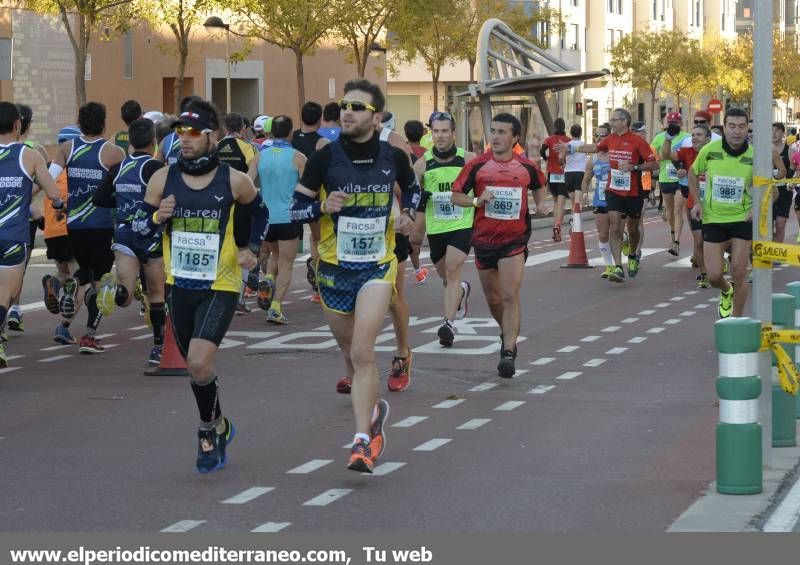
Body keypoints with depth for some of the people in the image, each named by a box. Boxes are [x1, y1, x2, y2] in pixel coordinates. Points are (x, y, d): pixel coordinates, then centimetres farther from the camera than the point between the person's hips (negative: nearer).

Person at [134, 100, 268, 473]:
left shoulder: (233, 180, -7)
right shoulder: (163, 179, -3)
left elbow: (259, 212, 13)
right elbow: (140, 227, 4)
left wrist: (251, 248, -1)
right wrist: (157, 218, -17)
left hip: (220, 287, -3)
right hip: (179, 286, 4)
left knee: (199, 363, -21)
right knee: (195, 367, 16)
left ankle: (210, 428, 3)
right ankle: (218, 427, 39)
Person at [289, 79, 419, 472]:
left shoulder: (393, 157, -2)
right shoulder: (325, 157, -8)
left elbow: (411, 186, 20)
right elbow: (296, 208, -2)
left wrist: (407, 212, 1)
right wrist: (323, 206, -21)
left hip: (377, 266, -1)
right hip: (334, 267, 1)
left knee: (362, 351, -18)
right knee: (351, 354, 15)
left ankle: (362, 440, -17)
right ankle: (373, 411, 43)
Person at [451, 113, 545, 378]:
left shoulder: (527, 167, -1)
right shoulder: (477, 165, -4)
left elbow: (539, 186, 21)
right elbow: (456, 196, -1)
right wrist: (477, 200, -18)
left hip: (514, 239, -2)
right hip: (484, 238, 2)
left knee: (510, 296, -15)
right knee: (493, 298, 15)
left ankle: (508, 353, -16)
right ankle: (507, 334, 42)